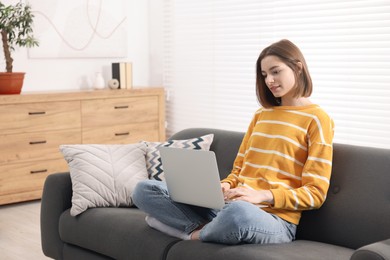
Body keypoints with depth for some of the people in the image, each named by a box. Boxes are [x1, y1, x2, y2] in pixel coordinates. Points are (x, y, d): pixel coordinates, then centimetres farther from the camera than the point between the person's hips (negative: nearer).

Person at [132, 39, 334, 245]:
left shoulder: (317, 119, 0)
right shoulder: (261, 114, 21)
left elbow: (315, 193, -6)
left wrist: (262, 195, -19)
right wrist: (225, 186, -2)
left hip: (274, 218, -6)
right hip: (228, 205, 6)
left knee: (237, 213, -44)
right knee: (145, 190, -6)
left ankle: (196, 232, -13)